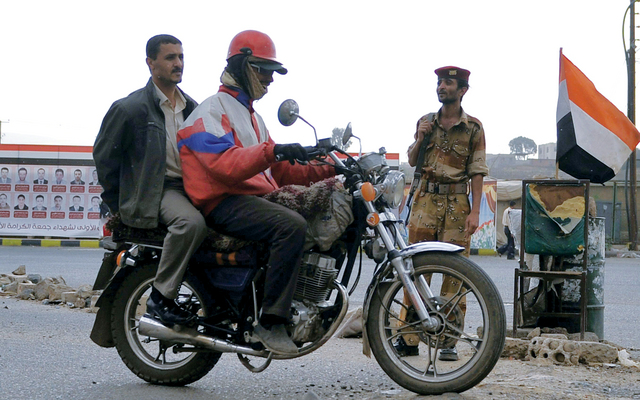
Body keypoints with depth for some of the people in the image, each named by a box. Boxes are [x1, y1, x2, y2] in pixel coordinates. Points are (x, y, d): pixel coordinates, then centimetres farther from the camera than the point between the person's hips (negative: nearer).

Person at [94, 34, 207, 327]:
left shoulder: (191, 107, 17)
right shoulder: (130, 107, -4)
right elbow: (103, 153, 1)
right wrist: (117, 202, 2)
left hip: (189, 186, 7)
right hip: (154, 190, -7)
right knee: (192, 222, -35)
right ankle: (161, 297, -24)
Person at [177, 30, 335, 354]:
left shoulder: (251, 116, 29)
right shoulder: (211, 111, -2)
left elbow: (277, 170, 24)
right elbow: (224, 163, -21)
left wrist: (322, 171, 9)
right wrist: (271, 152, -35)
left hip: (260, 196, 10)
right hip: (225, 202, -10)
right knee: (293, 226, -33)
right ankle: (270, 322, -30)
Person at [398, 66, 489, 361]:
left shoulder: (473, 128, 2)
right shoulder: (425, 122, 13)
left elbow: (477, 172, -1)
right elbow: (412, 161, 19)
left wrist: (475, 211, -9)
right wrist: (420, 140, -1)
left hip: (456, 202, -3)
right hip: (426, 199, 3)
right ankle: (408, 338, 4)